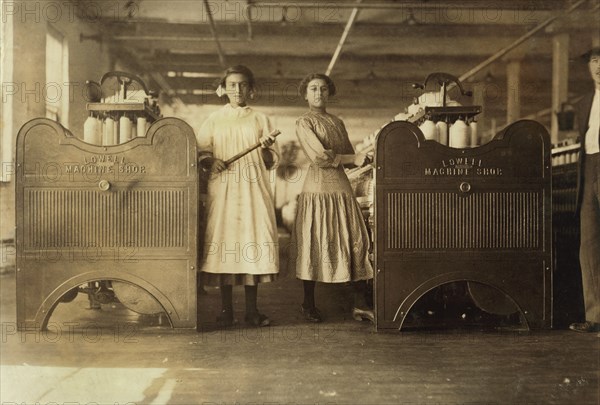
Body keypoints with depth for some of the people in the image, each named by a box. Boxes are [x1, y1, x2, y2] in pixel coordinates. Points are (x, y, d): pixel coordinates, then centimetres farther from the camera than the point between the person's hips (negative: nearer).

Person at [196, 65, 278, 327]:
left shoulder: (260, 120, 12)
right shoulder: (214, 120, 12)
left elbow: (270, 162, 9)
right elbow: (201, 153, 8)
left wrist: (266, 148, -11)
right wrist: (210, 162, -13)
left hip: (254, 190, 1)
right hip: (223, 190, 0)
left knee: (253, 242, -3)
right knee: (223, 242, -5)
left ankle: (252, 310, 6)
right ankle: (226, 310, 5)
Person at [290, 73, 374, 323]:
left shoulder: (337, 122, 19)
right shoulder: (303, 123, -1)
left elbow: (350, 156, 15)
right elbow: (319, 157, -13)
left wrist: (362, 157, -7)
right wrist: (354, 159, -8)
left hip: (342, 186, 6)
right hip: (318, 188, -6)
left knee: (357, 243, -2)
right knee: (315, 245, -1)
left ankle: (360, 305, 3)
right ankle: (309, 305, 13)